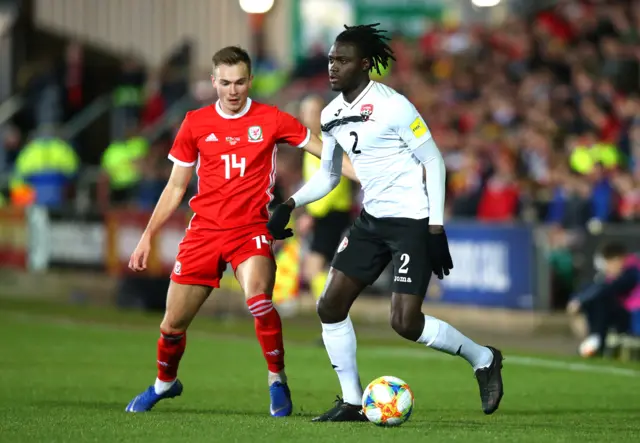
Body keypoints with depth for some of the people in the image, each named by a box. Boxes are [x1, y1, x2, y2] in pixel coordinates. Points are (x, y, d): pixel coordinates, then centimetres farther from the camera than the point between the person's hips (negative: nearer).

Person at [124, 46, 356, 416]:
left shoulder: (270, 120, -1)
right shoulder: (196, 123, 5)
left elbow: (323, 149, 4)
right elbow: (175, 187, 13)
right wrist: (148, 237, 10)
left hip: (252, 230, -3)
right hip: (204, 230, 3)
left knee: (258, 299, -31)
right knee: (173, 323, 5)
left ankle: (277, 380, -12)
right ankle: (165, 383, 35)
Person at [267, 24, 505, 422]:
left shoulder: (393, 106, -17)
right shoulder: (332, 115, 6)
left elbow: (433, 161, -12)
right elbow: (328, 175, 18)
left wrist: (436, 228, -16)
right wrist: (290, 205, 2)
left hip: (412, 221, -8)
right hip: (372, 220, 8)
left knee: (405, 322, -13)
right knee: (331, 305, 0)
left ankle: (483, 359, 11)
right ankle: (352, 403, 10)